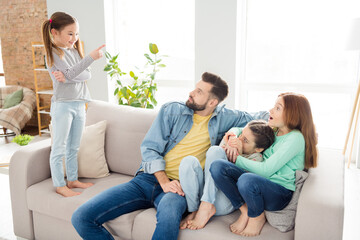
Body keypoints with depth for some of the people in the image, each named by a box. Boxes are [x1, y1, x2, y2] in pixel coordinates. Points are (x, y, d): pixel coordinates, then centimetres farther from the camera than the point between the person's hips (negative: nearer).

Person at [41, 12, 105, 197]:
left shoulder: (75, 51, 11)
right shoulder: (53, 53, -9)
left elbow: (87, 75, 0)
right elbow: (70, 73, -22)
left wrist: (67, 77, -18)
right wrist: (91, 57, -28)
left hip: (79, 104, 7)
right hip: (62, 105, -7)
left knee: (74, 147, 15)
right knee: (59, 149, 1)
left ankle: (72, 180, 27)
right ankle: (59, 185, 12)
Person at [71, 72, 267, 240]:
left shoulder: (222, 117, 9)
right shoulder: (172, 110, 5)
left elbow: (250, 118, 24)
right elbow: (149, 147, 0)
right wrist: (164, 181, -13)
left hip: (177, 187, -1)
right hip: (147, 179, 2)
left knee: (170, 211, -42)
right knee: (82, 218, -12)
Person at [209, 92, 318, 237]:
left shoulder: (295, 138, -12)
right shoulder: (272, 131, 13)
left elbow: (265, 170, -18)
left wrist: (237, 159, -7)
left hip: (281, 193, -7)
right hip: (261, 182, 7)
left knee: (246, 179, -40)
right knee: (217, 166, -16)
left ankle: (257, 217, -7)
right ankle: (244, 210, -4)